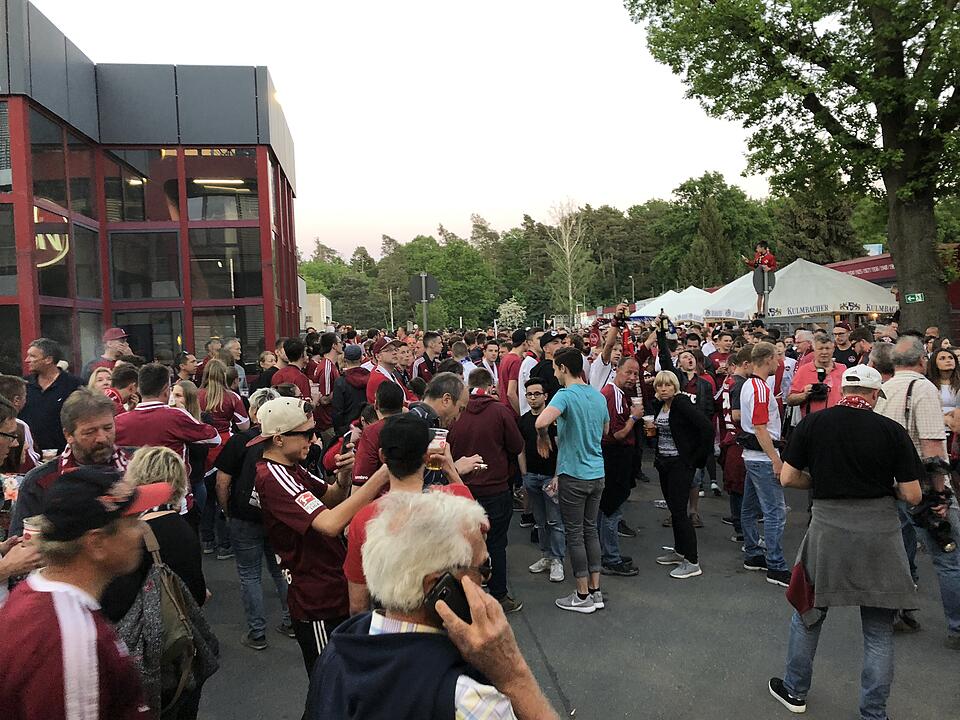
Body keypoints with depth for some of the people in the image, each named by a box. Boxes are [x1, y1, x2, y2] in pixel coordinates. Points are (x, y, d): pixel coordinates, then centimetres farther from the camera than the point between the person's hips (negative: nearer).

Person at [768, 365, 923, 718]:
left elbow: (787, 478, -2)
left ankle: (794, 690, 32)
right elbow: (912, 495, -4)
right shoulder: (892, 431, -6)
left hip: (828, 527, 1)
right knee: (879, 630, 14)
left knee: (808, 612, 19)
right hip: (880, 532, 0)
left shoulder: (812, 423, -4)